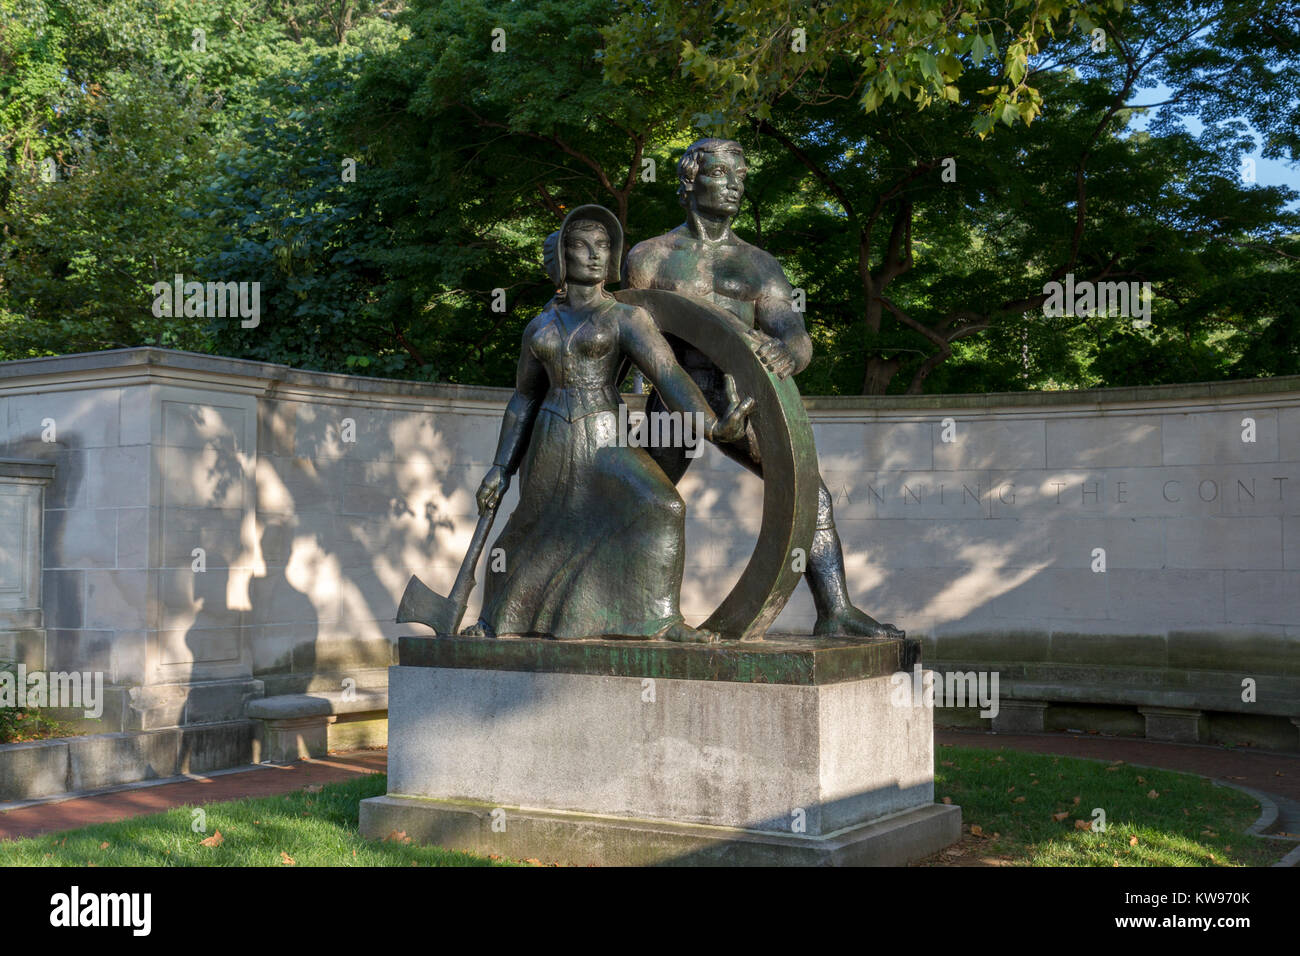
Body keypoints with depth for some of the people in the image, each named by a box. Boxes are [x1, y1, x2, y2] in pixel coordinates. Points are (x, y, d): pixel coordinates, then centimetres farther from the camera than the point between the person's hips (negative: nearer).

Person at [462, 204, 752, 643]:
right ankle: (495, 620, 33)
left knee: (659, 507, -27)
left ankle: (663, 618, -22)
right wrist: (500, 469, 14)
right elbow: (524, 400, 18)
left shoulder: (627, 318, -2)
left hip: (606, 441, -3)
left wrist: (712, 424, -30)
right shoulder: (540, 327, 11)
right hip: (551, 446, 4)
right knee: (534, 532, 13)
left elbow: (669, 376, -13)